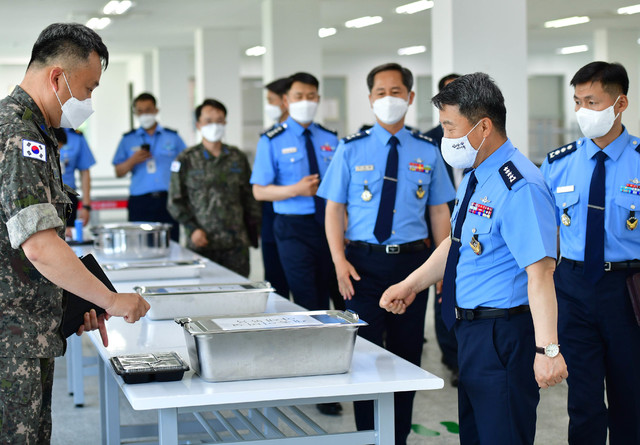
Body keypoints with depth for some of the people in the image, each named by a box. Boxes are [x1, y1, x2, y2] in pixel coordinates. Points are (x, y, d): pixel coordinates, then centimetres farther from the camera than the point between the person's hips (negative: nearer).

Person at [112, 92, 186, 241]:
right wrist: (133, 161, -7)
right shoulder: (128, 140, 14)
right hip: (139, 202, 0)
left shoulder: (172, 137, 13)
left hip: (167, 200, 0)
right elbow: (118, 172, 11)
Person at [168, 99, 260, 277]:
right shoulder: (186, 160, 5)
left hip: (236, 243, 2)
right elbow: (175, 202, 4)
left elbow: (250, 198, 15)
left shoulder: (238, 158, 12)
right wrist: (192, 229, -7)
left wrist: (252, 229, 9)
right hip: (201, 243, -2)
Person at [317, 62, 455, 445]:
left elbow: (439, 211, 7)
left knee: (408, 352, 9)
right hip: (364, 261, -1)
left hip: (412, 260, 2)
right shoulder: (351, 149, 1)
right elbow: (335, 208, 0)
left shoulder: (427, 152, 5)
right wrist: (339, 261, -11)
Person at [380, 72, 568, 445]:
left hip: (503, 336, -10)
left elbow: (540, 272, -28)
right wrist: (412, 285, 17)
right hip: (470, 328, 10)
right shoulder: (476, 175, 9)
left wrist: (547, 350, -32)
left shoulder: (519, 188, -22)